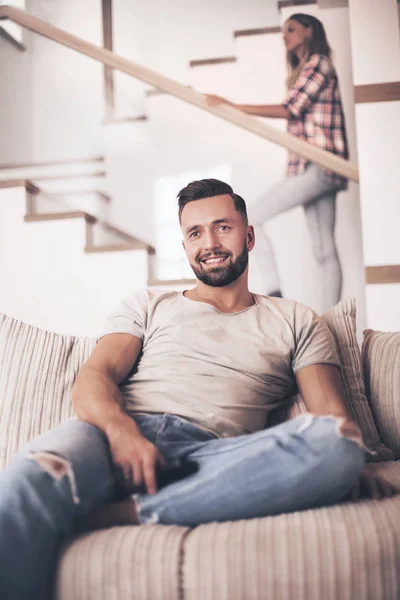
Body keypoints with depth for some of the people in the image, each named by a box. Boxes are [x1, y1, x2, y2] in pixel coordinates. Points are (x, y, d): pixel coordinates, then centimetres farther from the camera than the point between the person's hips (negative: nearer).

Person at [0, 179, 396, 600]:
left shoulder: (296, 321, 23)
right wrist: (122, 431, -15)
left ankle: (124, 513, -26)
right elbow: (91, 381, 9)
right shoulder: (148, 305, 24)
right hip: (122, 438, 0)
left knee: (334, 446, -31)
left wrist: (348, 462, -15)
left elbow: (332, 417, 11)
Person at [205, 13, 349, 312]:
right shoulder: (303, 69, 26)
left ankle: (274, 294, -12)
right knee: (324, 250, 3)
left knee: (254, 216, -11)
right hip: (312, 168, 9)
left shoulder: (318, 62, -1)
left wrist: (231, 106, -12)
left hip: (319, 166, -9)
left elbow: (289, 109, -12)